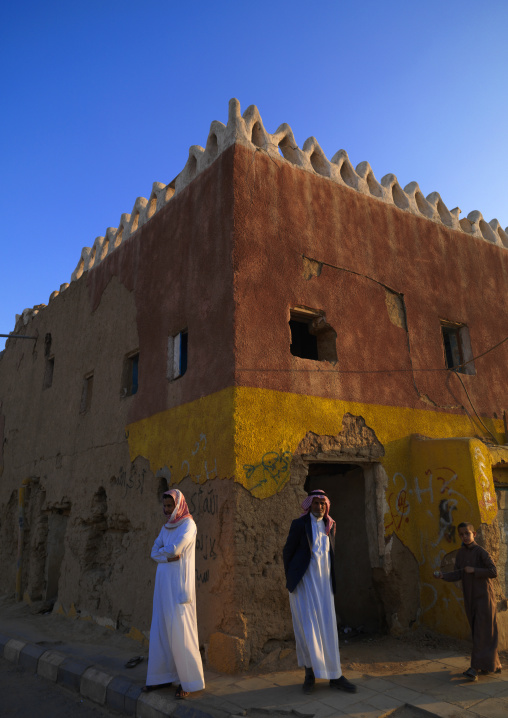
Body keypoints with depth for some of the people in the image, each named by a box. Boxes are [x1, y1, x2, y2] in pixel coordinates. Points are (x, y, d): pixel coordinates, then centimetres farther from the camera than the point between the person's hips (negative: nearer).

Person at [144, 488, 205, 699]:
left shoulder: (188, 524, -11)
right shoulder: (166, 527, 13)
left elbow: (174, 548, -22)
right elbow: (155, 552, 4)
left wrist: (163, 550, -2)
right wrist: (168, 556, -15)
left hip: (179, 584, -8)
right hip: (163, 583, 8)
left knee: (179, 630, -6)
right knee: (161, 629, 11)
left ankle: (190, 679, 8)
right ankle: (164, 675, 23)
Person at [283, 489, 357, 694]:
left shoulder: (330, 525, 7)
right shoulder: (299, 524, -6)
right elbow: (287, 552, -1)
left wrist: (331, 580, 15)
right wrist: (290, 579, 1)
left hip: (324, 583, 4)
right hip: (303, 582, -4)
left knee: (328, 628, 7)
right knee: (307, 627, -1)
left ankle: (334, 675, 15)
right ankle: (310, 673, 13)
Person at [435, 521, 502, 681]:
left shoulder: (481, 552, -12)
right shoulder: (461, 553, 6)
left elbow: (493, 572, -17)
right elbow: (458, 574, 2)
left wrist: (474, 570, -20)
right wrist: (443, 576, -14)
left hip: (484, 597, -7)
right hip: (469, 598, 7)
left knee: (482, 633, -7)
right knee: (477, 632, 11)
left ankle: (475, 668, -9)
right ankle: (494, 665, 24)